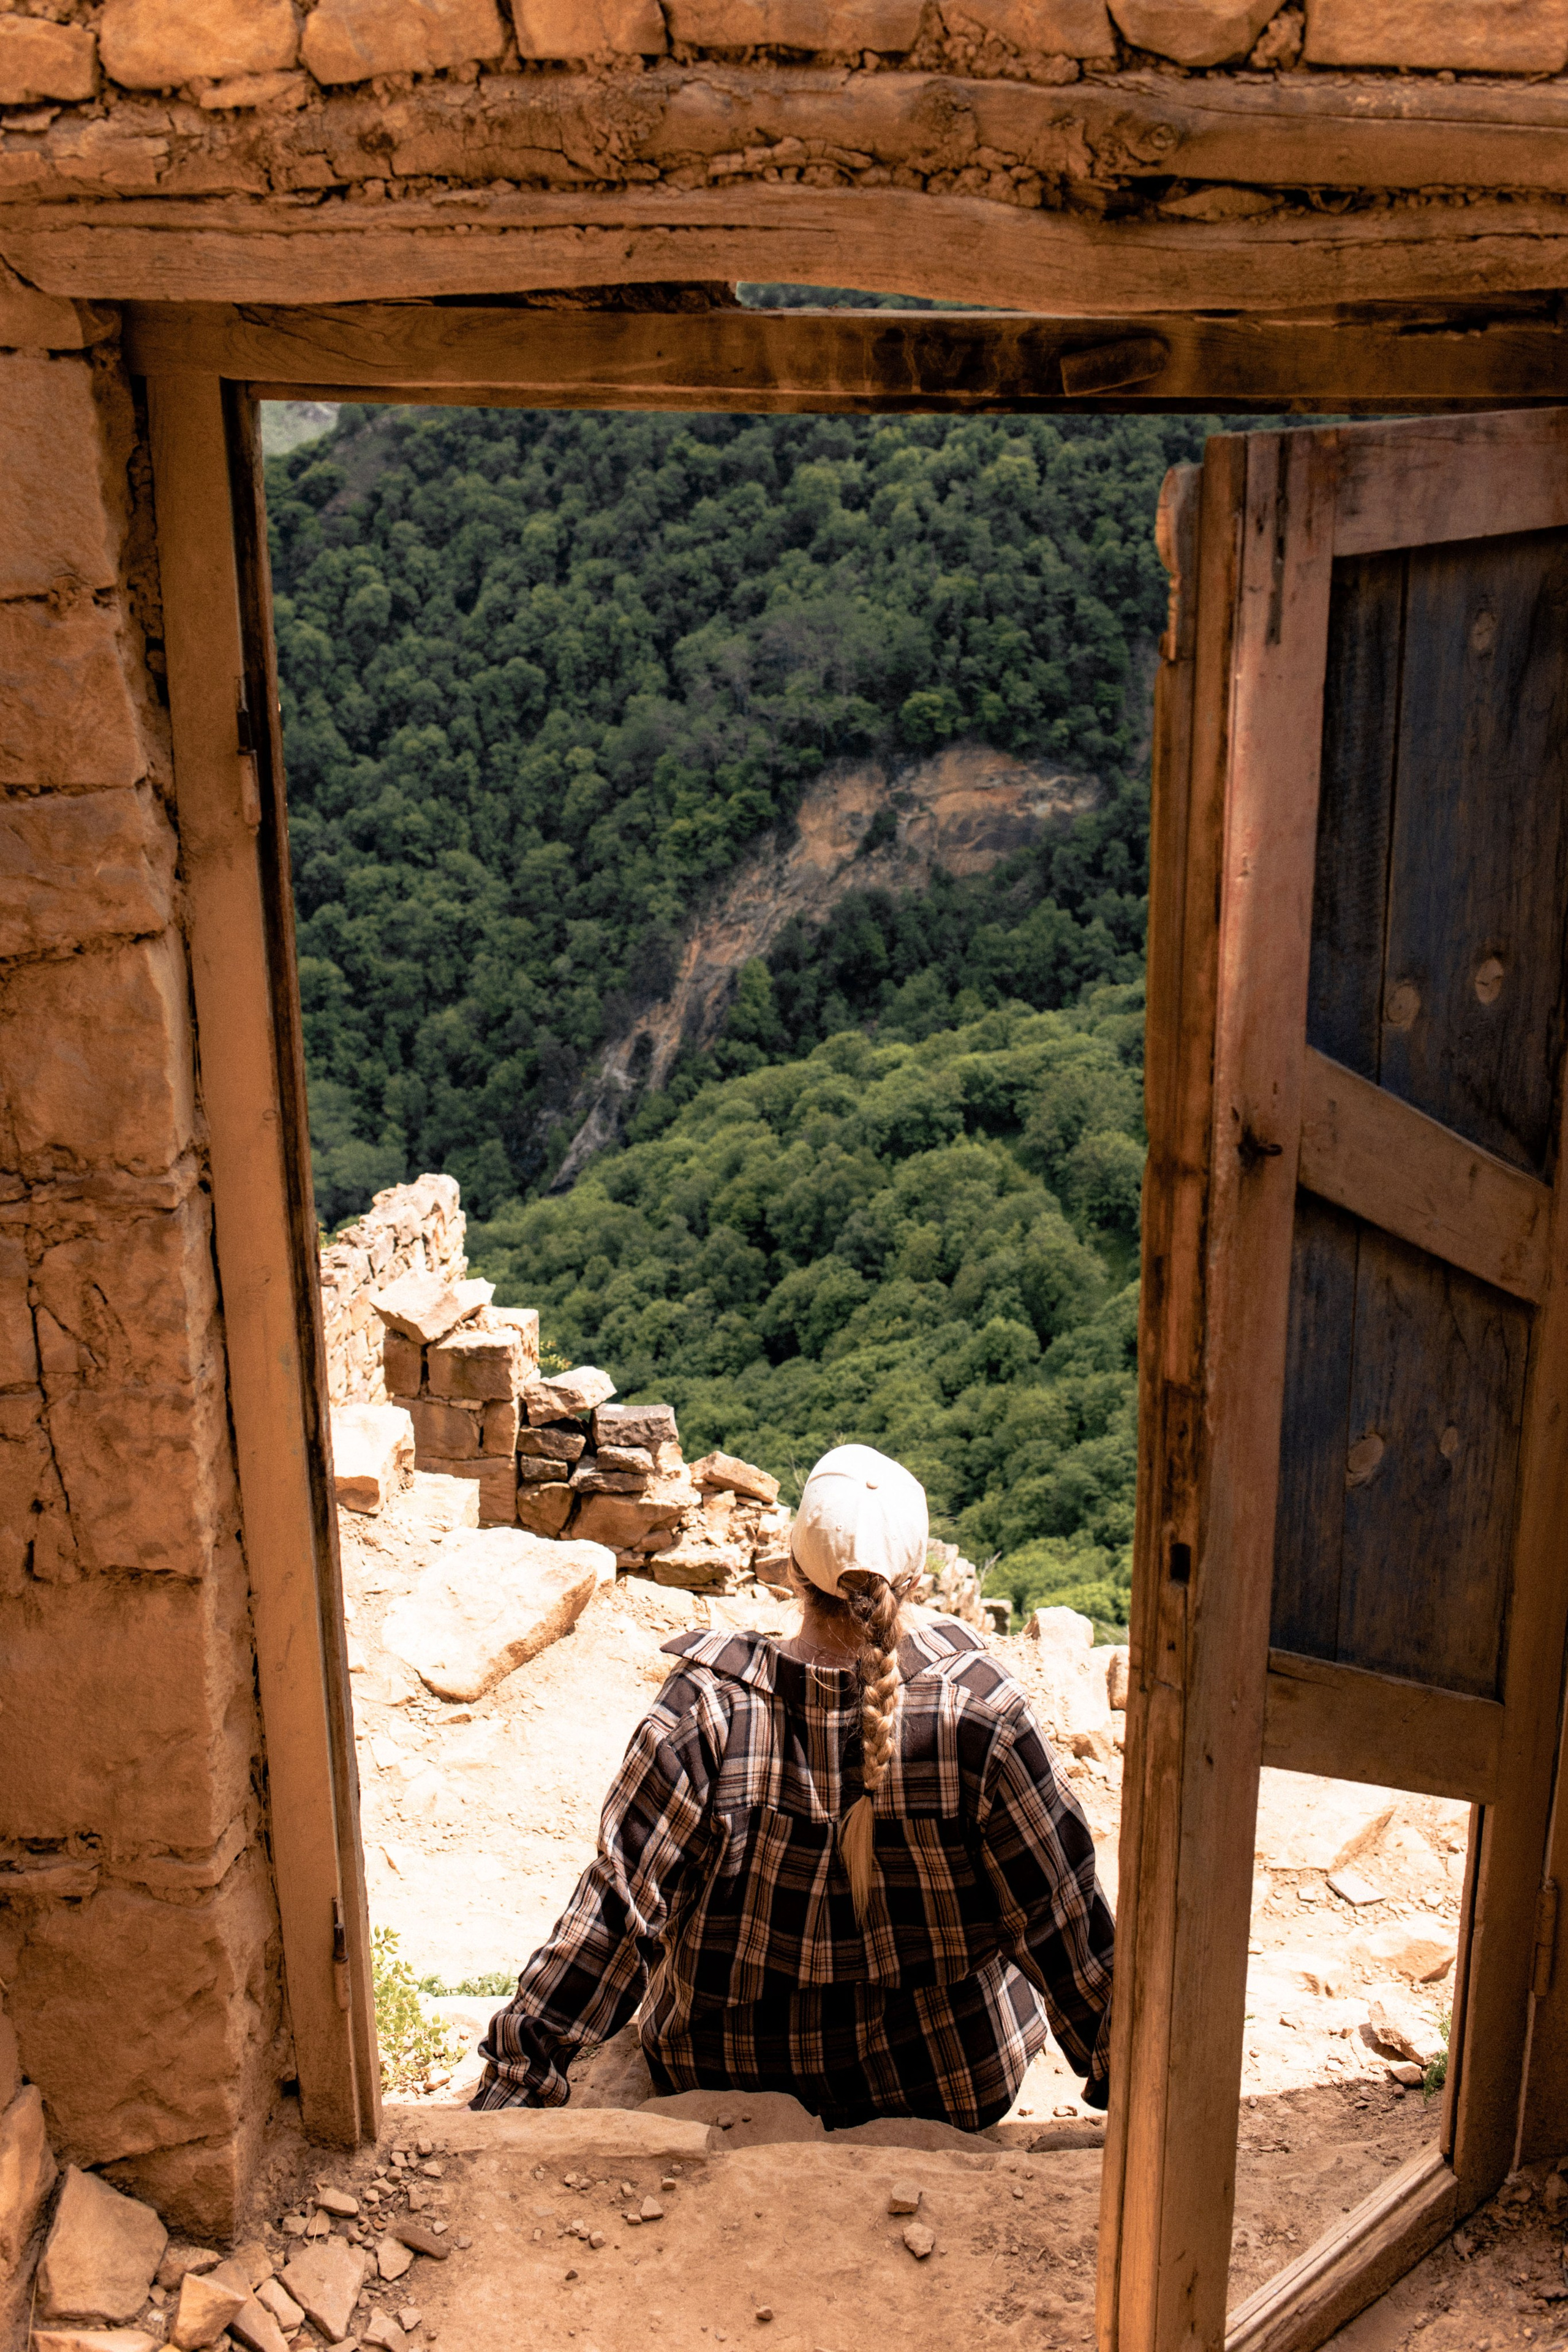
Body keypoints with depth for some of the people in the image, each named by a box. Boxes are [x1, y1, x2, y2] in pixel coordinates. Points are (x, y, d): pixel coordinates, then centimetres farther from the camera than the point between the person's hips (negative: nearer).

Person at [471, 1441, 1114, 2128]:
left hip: (730, 2073, 1)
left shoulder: (707, 1705, -23)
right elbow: (1059, 1909, -14)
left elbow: (619, 1903, -19)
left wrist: (516, 2070, -8)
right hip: (956, 2077, 0)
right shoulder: (977, 1705, -23)